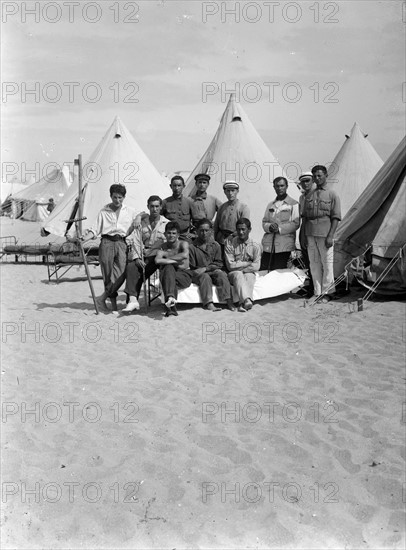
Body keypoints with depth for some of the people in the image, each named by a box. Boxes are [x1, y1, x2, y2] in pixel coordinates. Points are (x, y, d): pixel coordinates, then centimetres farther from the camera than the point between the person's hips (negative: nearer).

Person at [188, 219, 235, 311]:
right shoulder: (192, 247, 0)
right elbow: (191, 267, 0)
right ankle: (209, 303, -42)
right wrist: (196, 271, -20)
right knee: (205, 277, -33)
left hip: (213, 271, 2)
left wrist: (206, 268, -13)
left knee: (221, 274, -26)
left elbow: (219, 263, 2)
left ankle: (228, 300, -31)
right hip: (198, 274, -2)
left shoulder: (216, 245, 8)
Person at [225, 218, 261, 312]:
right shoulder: (230, 243, -2)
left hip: (249, 273, 1)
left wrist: (238, 266, -12)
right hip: (233, 274, -1)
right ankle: (247, 300, -55)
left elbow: (256, 266, -6)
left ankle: (243, 303, -50)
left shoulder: (255, 246, 2)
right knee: (238, 274, -34)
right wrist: (248, 263, -8)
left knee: (249, 276, -33)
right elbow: (230, 265, -8)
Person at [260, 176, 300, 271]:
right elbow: (264, 222, 15)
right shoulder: (270, 205, 19)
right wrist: (269, 227, -8)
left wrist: (279, 228, -15)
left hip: (284, 245, -4)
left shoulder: (293, 204, 3)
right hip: (268, 245, 4)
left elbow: (295, 224, -5)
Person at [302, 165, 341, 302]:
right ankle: (317, 292, 16)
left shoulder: (332, 195, 0)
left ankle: (327, 292, 8)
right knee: (314, 263, 8)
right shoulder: (309, 195, 13)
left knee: (327, 263, -2)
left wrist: (330, 235, -13)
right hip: (311, 234, 5)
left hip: (324, 234, -4)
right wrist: (305, 235, 8)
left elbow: (335, 218, -4)